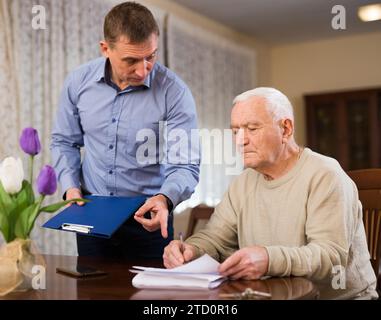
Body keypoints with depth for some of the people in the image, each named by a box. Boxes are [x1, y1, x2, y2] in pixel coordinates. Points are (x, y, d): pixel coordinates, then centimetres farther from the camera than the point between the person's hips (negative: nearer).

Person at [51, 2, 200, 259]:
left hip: (148, 220, -3)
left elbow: (186, 166, -17)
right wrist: (70, 187, -6)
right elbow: (64, 142, 9)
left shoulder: (174, 92, -17)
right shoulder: (79, 82, -5)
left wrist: (165, 198, -37)